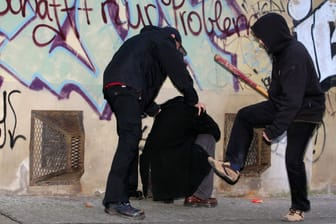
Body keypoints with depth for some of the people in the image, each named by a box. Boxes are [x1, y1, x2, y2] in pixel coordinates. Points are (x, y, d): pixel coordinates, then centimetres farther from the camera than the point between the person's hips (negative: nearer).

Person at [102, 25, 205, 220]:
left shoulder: (141, 40, 39)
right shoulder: (164, 40, 14)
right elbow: (178, 72, 8)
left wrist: (154, 110, 35)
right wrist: (193, 100, 18)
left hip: (112, 86, 9)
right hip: (127, 87, -9)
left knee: (129, 141, 10)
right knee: (129, 140, -17)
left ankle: (121, 198, 6)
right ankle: (115, 200, -26)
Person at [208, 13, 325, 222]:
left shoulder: (295, 56, -29)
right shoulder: (282, 51, 0)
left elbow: (293, 100, -32)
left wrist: (274, 129, -32)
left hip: (305, 111, -9)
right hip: (283, 103, 10)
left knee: (293, 159, -5)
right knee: (244, 116, 2)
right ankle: (233, 167, -3)